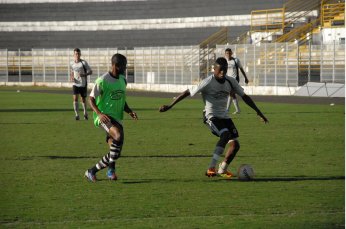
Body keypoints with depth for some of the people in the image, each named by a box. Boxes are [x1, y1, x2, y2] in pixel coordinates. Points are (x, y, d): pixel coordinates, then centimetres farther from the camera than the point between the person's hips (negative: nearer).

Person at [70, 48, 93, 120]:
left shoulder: (83, 63, -8)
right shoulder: (72, 64, 4)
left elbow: (90, 72, -6)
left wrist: (84, 74, -24)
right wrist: (71, 77, 0)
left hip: (83, 84, -2)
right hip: (75, 84, 2)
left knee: (83, 99, 9)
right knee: (75, 98, -15)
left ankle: (85, 113, 32)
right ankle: (77, 115, -12)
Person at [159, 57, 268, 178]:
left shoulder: (231, 82, 0)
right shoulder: (207, 83, -17)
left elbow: (244, 96, 9)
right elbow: (187, 93, -13)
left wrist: (259, 113, 9)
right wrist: (169, 106, -13)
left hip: (224, 117, 6)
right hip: (211, 117, -6)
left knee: (235, 144, -4)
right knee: (226, 135, -32)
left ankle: (222, 169, 19)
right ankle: (211, 168, -30)